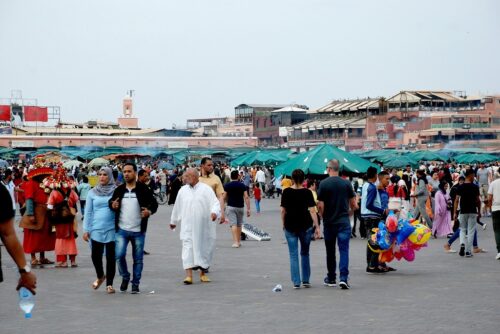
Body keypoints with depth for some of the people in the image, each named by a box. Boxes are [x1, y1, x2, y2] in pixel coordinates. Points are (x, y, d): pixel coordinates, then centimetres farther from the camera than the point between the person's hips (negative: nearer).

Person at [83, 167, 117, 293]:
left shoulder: (116, 192, 2)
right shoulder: (92, 193, 6)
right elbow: (88, 212, 7)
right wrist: (86, 230, 3)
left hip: (112, 229, -1)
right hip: (96, 229, 1)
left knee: (110, 257, 1)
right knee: (96, 255, 1)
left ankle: (109, 284, 11)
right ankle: (100, 276, 29)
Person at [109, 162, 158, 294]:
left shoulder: (143, 189, -3)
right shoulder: (119, 190, 5)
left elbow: (154, 203, 1)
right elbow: (111, 202, 16)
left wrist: (150, 211, -21)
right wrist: (112, 205, -9)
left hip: (138, 231, -1)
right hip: (121, 230, 1)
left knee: (138, 259, 5)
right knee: (119, 255, -9)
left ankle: (135, 284, 17)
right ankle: (125, 277, 16)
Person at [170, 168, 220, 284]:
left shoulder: (206, 189, -1)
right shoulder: (183, 190, 9)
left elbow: (215, 203, -7)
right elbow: (177, 207, 19)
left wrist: (214, 212, -27)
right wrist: (173, 221, 27)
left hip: (203, 226, -1)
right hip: (188, 226, 1)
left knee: (205, 247, 6)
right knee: (188, 248, -9)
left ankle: (203, 273, 23)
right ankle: (189, 275, -12)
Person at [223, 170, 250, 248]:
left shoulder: (227, 185, -4)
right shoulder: (242, 185, 0)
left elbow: (224, 197, -2)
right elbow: (246, 197, -6)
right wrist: (248, 209, -4)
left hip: (231, 206, -2)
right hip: (240, 206, 2)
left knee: (233, 224, -7)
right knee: (239, 224, 17)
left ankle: (235, 242, -20)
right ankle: (239, 241, 26)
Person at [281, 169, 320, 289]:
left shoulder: (287, 192, -3)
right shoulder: (307, 192, -5)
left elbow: (283, 210, 0)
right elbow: (312, 210, -10)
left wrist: (283, 224, 12)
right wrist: (317, 227, -9)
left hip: (290, 226, 0)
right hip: (305, 226, 0)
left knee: (293, 255, 3)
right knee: (305, 253, 16)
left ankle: (296, 282, -2)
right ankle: (306, 281, 17)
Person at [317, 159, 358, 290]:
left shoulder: (323, 184, -6)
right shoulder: (346, 183, -1)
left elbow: (320, 206, -8)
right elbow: (353, 205, 4)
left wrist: (323, 216, 10)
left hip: (329, 223, 0)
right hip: (344, 222, 0)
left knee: (330, 251, 12)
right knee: (344, 250, -2)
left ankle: (331, 278, 21)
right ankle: (343, 278, -16)